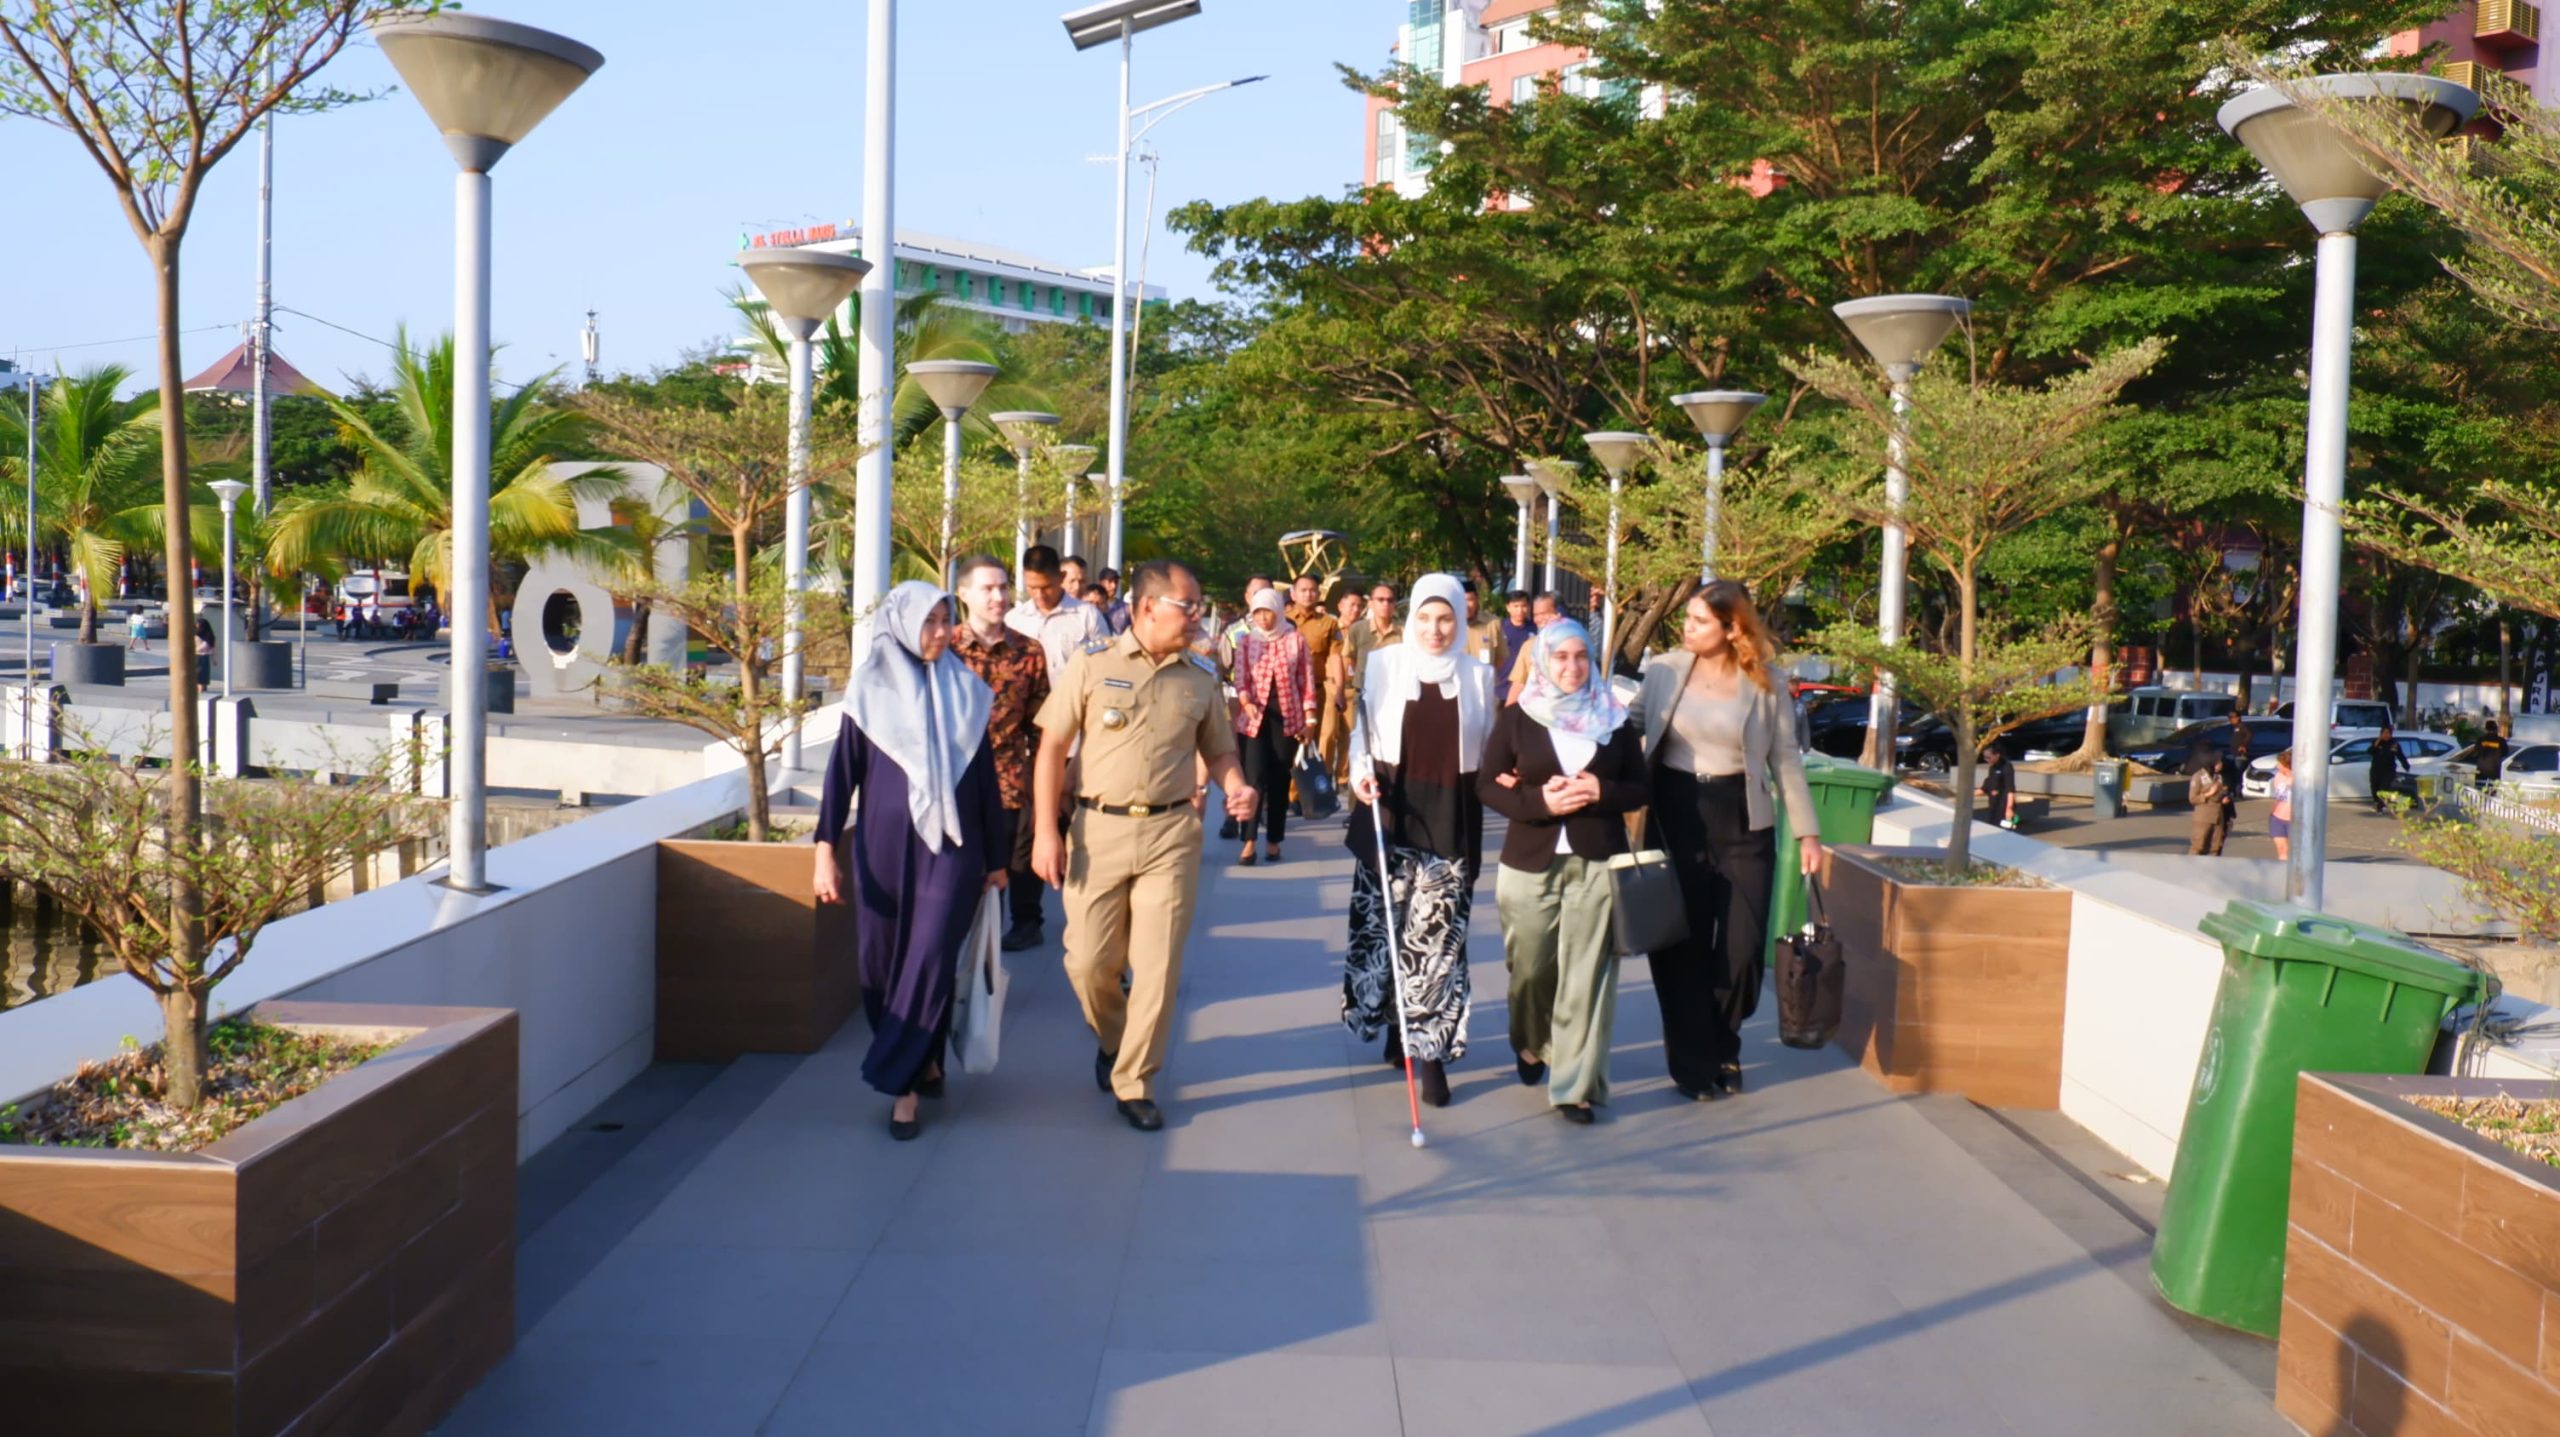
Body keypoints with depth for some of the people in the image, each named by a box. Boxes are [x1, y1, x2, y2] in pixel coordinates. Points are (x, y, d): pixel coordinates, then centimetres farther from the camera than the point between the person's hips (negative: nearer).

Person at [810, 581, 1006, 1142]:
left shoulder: (964, 690, 5)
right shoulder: (870, 689, 0)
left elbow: (985, 776, 9)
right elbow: (843, 772, 1)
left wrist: (996, 856, 11)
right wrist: (826, 850, -7)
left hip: (951, 847, 0)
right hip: (884, 845, 0)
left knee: (930, 960, -8)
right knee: (883, 962, 7)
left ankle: (904, 1087, -1)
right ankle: (921, 1065, 27)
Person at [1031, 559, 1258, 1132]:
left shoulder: (1200, 680, 7)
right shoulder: (1093, 667, 0)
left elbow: (1219, 751, 16)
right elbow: (1053, 748, 1)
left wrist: (1235, 788, -7)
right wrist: (1046, 831, -5)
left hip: (1170, 833, 1)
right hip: (1099, 828, -1)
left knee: (1158, 967, -1)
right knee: (1089, 961, 3)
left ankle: (1135, 1084, 13)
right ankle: (1111, 1038, 35)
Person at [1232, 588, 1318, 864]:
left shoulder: (1295, 639, 6)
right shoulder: (1245, 642, 7)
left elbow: (1306, 679, 6)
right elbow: (1241, 678, -1)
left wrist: (1309, 717, 0)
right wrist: (1246, 702, -21)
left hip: (1287, 716, 1)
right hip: (1254, 717, -1)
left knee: (1280, 780, 4)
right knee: (1255, 777, -11)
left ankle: (1274, 841, 13)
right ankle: (1249, 843, -11)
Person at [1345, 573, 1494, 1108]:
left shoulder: (1478, 673, 5)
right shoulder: (1383, 663, 1)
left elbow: (1488, 744, 10)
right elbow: (1362, 727, 4)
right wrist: (1360, 772, -13)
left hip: (1450, 814, 0)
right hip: (1391, 806, 0)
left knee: (1439, 930, -3)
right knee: (1386, 919, 7)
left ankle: (1431, 1049, 0)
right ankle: (1396, 1021, 27)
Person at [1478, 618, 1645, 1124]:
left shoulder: (1616, 718, 6)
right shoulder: (1515, 717, 2)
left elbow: (1640, 788, 7)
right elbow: (1487, 785, 0)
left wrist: (1601, 792, -14)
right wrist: (1539, 801, -17)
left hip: (1598, 862, 0)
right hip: (1530, 862, 0)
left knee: (1586, 975, -3)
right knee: (1531, 968, 10)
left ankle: (1576, 1085, 2)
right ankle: (1532, 1045, 40)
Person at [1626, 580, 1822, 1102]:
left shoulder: (1764, 681, -1)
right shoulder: (1664, 670, -1)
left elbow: (1785, 758, 3)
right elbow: (1628, 724, 8)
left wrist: (1806, 831, 1)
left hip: (1742, 822, 0)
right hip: (1676, 817, 0)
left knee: (1742, 947, 1)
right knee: (1681, 947, 5)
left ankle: (1722, 1047, 27)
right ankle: (1693, 1063, 19)